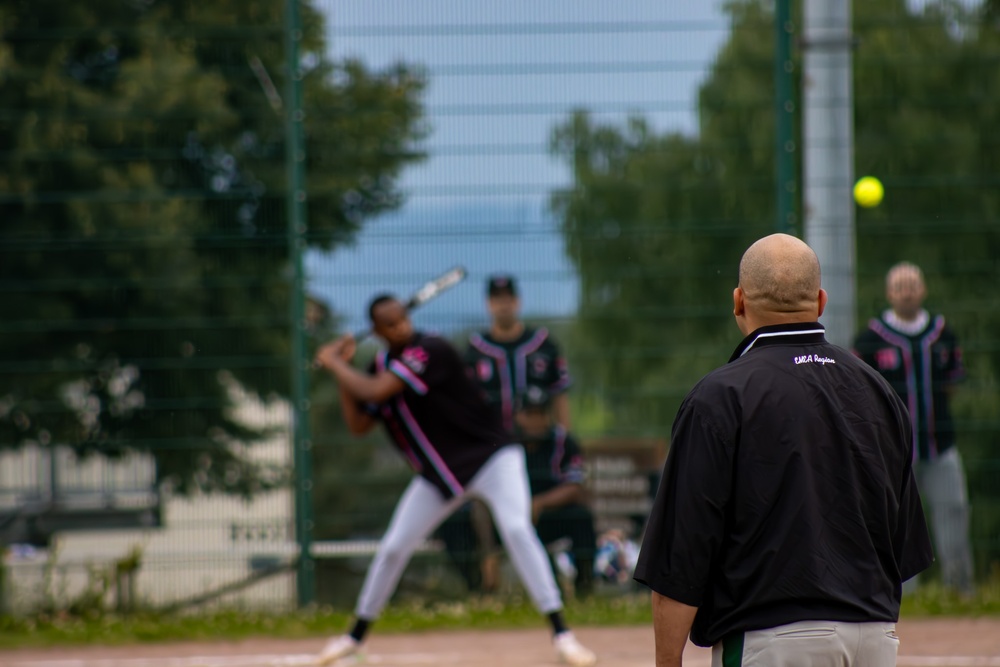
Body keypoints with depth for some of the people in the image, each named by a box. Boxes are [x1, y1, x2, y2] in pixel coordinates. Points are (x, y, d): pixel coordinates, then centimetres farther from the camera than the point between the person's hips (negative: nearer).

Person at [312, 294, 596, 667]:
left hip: (490, 458, -7)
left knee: (517, 528, -27)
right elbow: (358, 425, 7)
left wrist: (333, 364, -12)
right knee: (393, 548, 5)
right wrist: (342, 369, -1)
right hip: (438, 475, 7)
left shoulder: (432, 351, -22)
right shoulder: (382, 366, 3)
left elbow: (377, 392, -28)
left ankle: (561, 634, -26)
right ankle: (357, 634, 25)